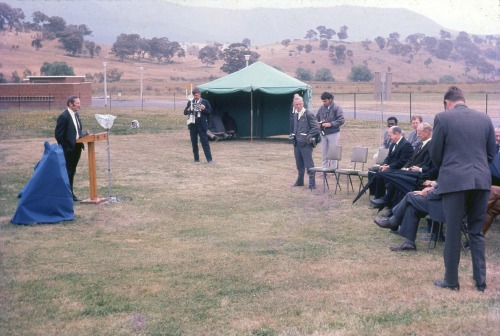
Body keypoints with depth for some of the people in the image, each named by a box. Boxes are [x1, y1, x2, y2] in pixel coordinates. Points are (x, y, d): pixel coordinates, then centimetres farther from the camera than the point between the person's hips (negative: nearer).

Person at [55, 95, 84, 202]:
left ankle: (70, 194, 23)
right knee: (67, 172, -2)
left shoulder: (76, 115, 12)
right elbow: (58, 135, -16)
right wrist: (65, 148, -15)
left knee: (72, 172, 15)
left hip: (76, 148, 9)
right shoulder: (63, 116, -15)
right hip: (68, 149, -8)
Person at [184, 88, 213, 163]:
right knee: (194, 143, 7)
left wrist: (204, 109, -18)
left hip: (201, 125, -4)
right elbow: (185, 112, 12)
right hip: (192, 124, 4)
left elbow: (209, 112, 1)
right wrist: (188, 110, -10)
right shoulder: (190, 102, 10)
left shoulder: (205, 102, 2)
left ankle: (209, 159, -7)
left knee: (205, 142, -6)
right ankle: (196, 159, 15)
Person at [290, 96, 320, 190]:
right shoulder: (295, 115, 14)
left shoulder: (308, 114, -8)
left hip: (306, 143, -7)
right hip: (297, 143, 7)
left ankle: (312, 183, 0)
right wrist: (292, 135, 14)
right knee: (299, 164, 15)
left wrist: (309, 137, -14)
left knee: (309, 164, -5)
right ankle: (300, 181, 27)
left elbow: (316, 127, -11)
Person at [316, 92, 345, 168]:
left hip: (333, 133, -5)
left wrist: (330, 124, -19)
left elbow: (341, 120, -12)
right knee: (324, 153, 10)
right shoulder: (321, 108, 10)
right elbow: (317, 118, 18)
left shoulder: (336, 107, -6)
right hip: (323, 133, 5)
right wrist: (318, 123, -5)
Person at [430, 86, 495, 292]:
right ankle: (480, 280, 15)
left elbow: (435, 154, 0)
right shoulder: (485, 119, 8)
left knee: (453, 232, 5)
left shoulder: (442, 118, -4)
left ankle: (451, 281, 13)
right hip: (481, 180, 4)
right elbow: (491, 153, 11)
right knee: (476, 232, 14)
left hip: (454, 180, -4)